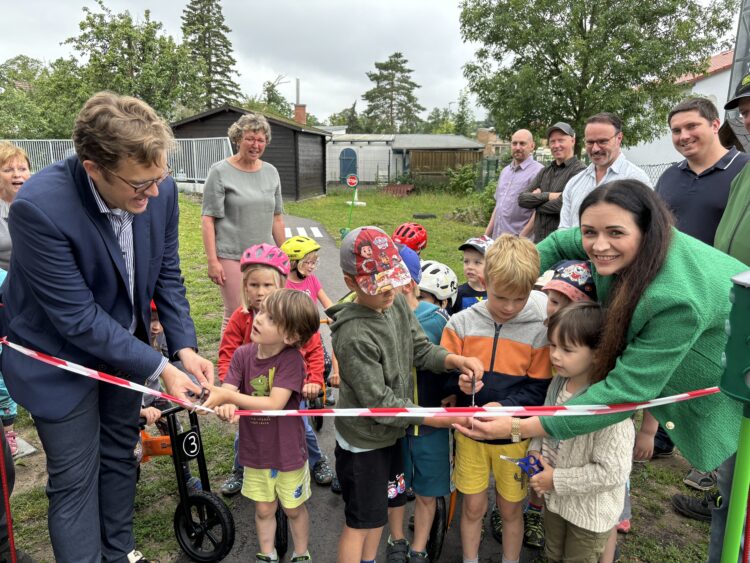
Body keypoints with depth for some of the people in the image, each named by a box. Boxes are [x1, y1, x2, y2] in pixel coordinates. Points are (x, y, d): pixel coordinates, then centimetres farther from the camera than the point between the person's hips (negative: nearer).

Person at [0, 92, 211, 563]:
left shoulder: (160, 190, -17)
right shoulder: (39, 206, -32)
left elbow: (167, 274, -4)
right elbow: (78, 319, -28)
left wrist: (185, 347, -13)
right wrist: (160, 369, -25)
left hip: (123, 343, 5)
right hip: (61, 355, -5)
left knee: (120, 456, 21)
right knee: (75, 481, 6)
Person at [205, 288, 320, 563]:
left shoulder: (292, 360, -23)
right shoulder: (243, 354, -10)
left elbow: (274, 404, -29)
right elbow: (227, 395, -15)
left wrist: (228, 395, -33)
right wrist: (226, 407, -38)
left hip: (288, 452, -3)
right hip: (255, 451, 3)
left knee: (294, 509, 18)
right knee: (264, 509, 21)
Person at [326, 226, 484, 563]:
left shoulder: (397, 302, -8)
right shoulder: (354, 336, -32)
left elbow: (421, 349, -1)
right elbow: (379, 401, -26)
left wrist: (453, 360, -20)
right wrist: (431, 418, -22)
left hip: (391, 434, 8)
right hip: (364, 442, -7)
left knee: (381, 509, 25)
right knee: (360, 522, 12)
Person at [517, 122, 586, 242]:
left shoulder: (579, 170, -8)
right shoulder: (545, 171, 14)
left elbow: (563, 204, -20)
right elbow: (522, 198, 5)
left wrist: (536, 201, -3)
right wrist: (547, 196, -12)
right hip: (539, 240, 6)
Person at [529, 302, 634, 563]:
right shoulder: (558, 381, -9)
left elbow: (612, 471, -30)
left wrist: (556, 480, -24)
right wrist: (535, 450, -9)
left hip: (590, 512, -6)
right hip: (554, 498, 6)